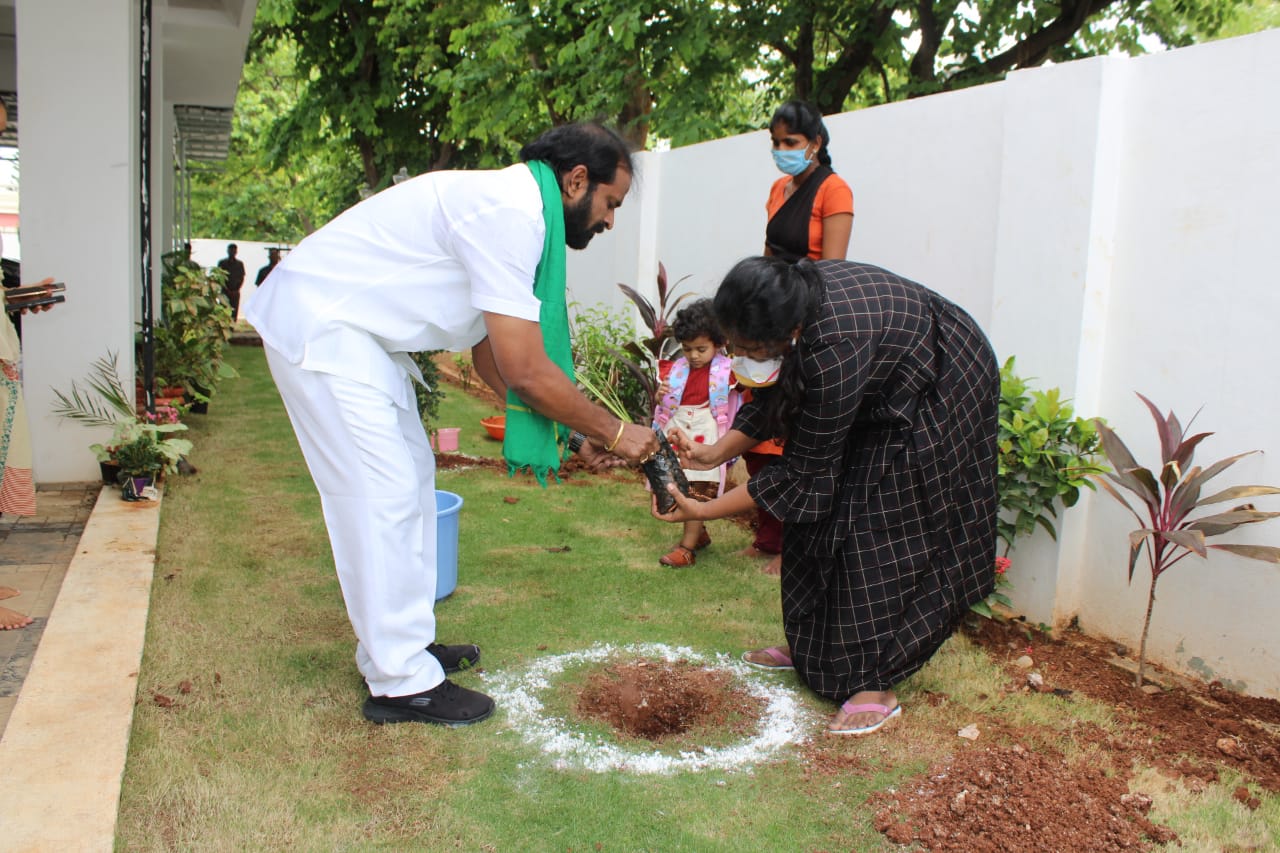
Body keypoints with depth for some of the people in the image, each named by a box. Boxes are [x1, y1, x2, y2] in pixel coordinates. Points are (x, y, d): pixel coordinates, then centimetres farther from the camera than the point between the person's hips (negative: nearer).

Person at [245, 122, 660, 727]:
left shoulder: (512, 206, 9)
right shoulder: (509, 213, -23)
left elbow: (490, 356, 12)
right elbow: (526, 371, -25)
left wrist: (573, 430, 8)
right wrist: (614, 432, -12)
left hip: (359, 331, 11)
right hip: (316, 325, -11)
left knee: (411, 477, 14)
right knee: (382, 495, -9)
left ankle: (400, 644, 25)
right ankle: (401, 682, 2)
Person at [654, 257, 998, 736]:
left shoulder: (834, 351, -41)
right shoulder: (789, 296, -18)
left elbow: (805, 472, -30)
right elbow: (774, 398, 0)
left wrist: (702, 513, -27)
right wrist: (716, 453, -11)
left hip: (934, 400, -8)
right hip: (878, 388, 8)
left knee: (878, 529, -11)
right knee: (821, 509, 8)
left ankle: (878, 686, 0)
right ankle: (813, 646, 23)